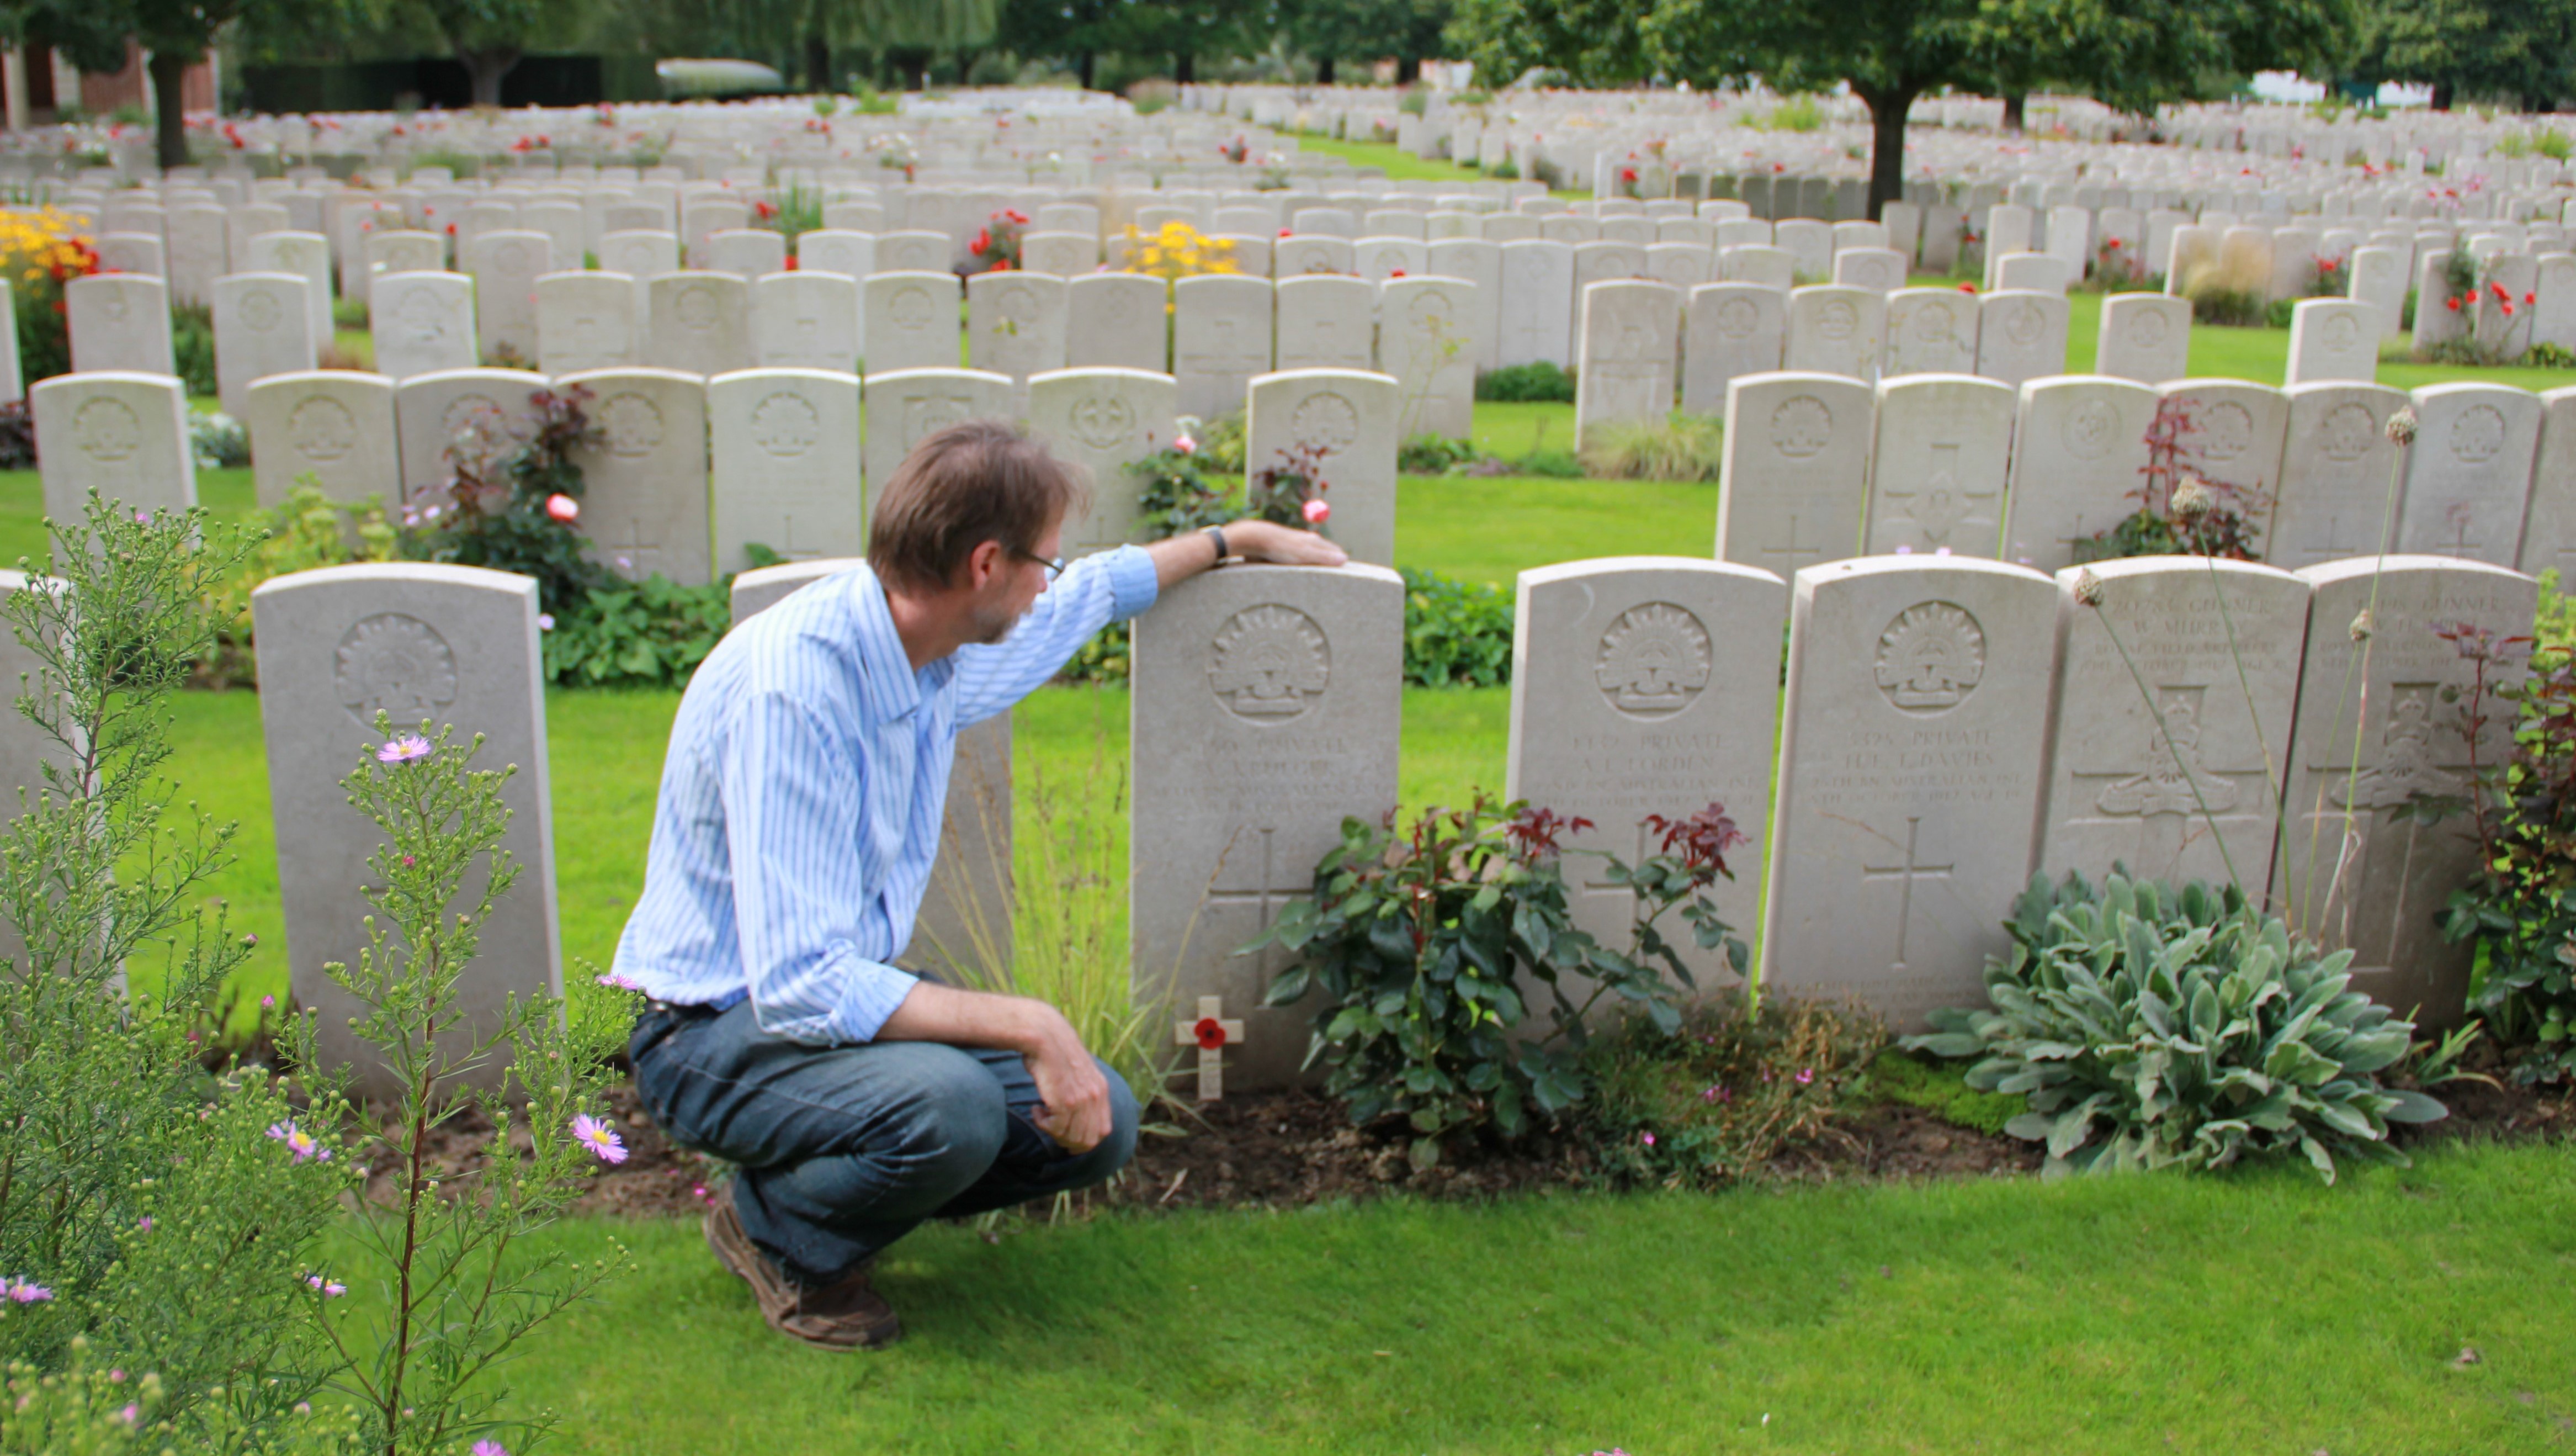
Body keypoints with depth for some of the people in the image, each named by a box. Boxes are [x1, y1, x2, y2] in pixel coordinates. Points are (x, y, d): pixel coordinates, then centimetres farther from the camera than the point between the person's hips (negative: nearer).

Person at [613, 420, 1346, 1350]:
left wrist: (1239, 538, 30)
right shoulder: (791, 689, -29)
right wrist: (1027, 1027, -33)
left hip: (840, 993, 8)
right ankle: (776, 1232, -3)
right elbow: (798, 987, -34)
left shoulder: (940, 650, -3)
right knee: (949, 1103, -35)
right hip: (718, 1029, -8)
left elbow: (1091, 592, 21)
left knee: (1100, 1121, -8)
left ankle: (828, 1203, 11)